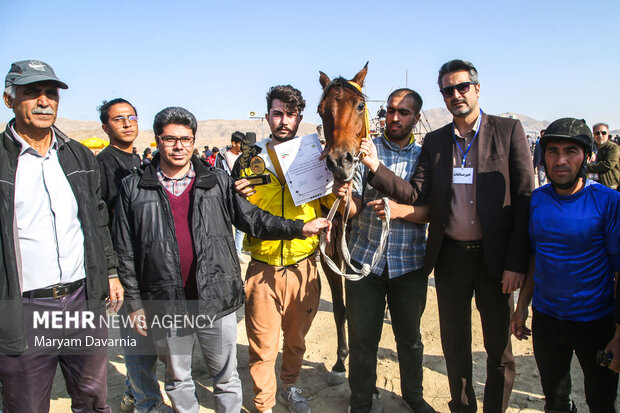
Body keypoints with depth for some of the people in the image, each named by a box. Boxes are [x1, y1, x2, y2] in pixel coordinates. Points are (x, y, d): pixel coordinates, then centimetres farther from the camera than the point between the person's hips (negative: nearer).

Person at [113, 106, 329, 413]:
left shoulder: (217, 181, 1)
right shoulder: (134, 189, 0)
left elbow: (252, 220, 0)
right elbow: (125, 252, 2)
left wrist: (300, 228, -10)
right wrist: (135, 302, 1)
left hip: (216, 301, 0)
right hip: (164, 307, 1)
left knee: (226, 378, 15)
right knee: (177, 380, 20)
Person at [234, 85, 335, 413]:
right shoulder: (249, 161, 0)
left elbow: (332, 207, 8)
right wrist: (241, 198, -15)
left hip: (304, 266, 2)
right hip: (264, 268, -1)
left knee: (297, 338, 19)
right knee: (263, 346, 6)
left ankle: (289, 387, 44)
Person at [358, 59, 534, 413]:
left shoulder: (508, 131, -3)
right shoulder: (435, 141, 6)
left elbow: (525, 198, -7)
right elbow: (416, 194, -4)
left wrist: (516, 263, -13)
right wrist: (377, 169, -19)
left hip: (495, 257, -2)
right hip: (450, 257, 3)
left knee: (499, 347, 12)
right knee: (455, 344, 16)